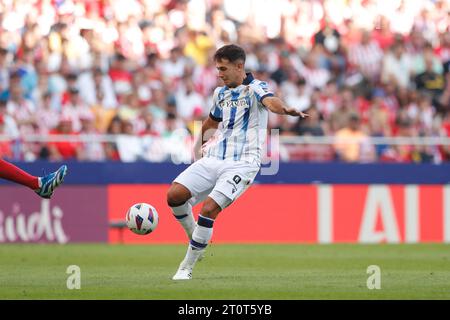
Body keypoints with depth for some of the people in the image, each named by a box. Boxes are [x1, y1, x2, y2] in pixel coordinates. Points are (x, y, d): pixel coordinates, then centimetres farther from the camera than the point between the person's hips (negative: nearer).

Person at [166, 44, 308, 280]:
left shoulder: (254, 88, -6)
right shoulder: (220, 93, 16)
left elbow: (270, 101, -30)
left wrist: (285, 110, -51)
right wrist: (199, 146, 33)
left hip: (242, 163, -6)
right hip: (212, 160, 7)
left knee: (209, 208, -22)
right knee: (174, 195, -13)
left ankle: (187, 267, -8)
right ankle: (195, 238, 13)